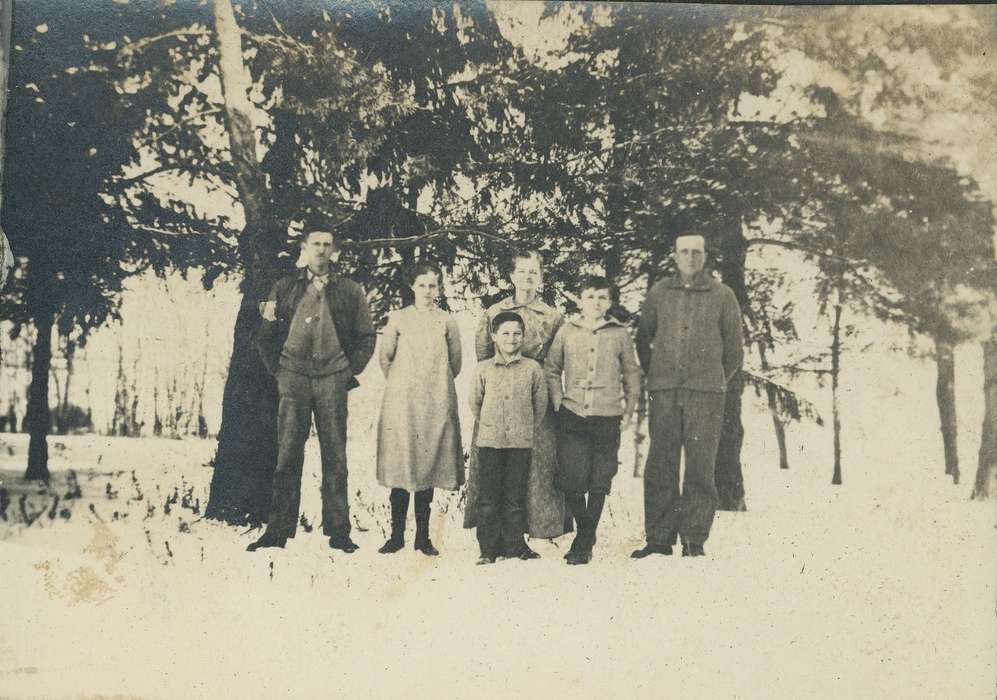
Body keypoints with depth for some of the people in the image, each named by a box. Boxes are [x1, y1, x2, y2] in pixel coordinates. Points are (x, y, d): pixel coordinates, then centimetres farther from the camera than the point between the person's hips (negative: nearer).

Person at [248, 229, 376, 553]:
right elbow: (266, 337, 15)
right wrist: (277, 369, 6)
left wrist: (350, 371, 5)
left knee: (335, 457, 1)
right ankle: (278, 529, 2)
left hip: (332, 379, 0)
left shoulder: (349, 291, 10)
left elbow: (366, 337, 13)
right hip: (294, 377, 0)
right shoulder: (284, 288, 11)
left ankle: (338, 531, 5)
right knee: (287, 455, -2)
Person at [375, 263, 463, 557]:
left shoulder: (447, 322, 5)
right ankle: (397, 534, 4)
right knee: (400, 464, -3)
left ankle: (423, 536, 8)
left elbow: (455, 362, 13)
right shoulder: (398, 318, 5)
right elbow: (384, 357, 12)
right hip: (402, 401, 0)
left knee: (429, 464, 2)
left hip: (435, 403, 1)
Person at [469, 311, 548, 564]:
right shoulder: (483, 369, 1)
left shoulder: (532, 368, 0)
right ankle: (488, 548, 12)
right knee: (488, 497, 4)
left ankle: (514, 544, 16)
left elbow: (540, 403, 7)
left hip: (521, 441, 0)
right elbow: (475, 403, 10)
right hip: (490, 441, 0)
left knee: (515, 497, 6)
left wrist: (527, 428, 9)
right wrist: (488, 426, 11)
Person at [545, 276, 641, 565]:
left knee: (599, 484, 2)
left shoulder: (620, 334, 6)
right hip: (572, 416, 0)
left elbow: (632, 374, 12)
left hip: (607, 418, 0)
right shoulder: (566, 332, 6)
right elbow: (551, 369, 12)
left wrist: (628, 410, 7)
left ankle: (583, 542, 14)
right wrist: (558, 403, 4)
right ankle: (586, 532, 19)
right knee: (571, 480, -5)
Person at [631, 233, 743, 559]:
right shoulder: (659, 293, 10)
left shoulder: (722, 295, 7)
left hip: (706, 392, -1)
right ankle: (658, 539, 6)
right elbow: (643, 339, 19)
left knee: (700, 469, -3)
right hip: (663, 393, 2)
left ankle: (694, 541, 3)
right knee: (660, 468, 1)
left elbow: (734, 348, 13)